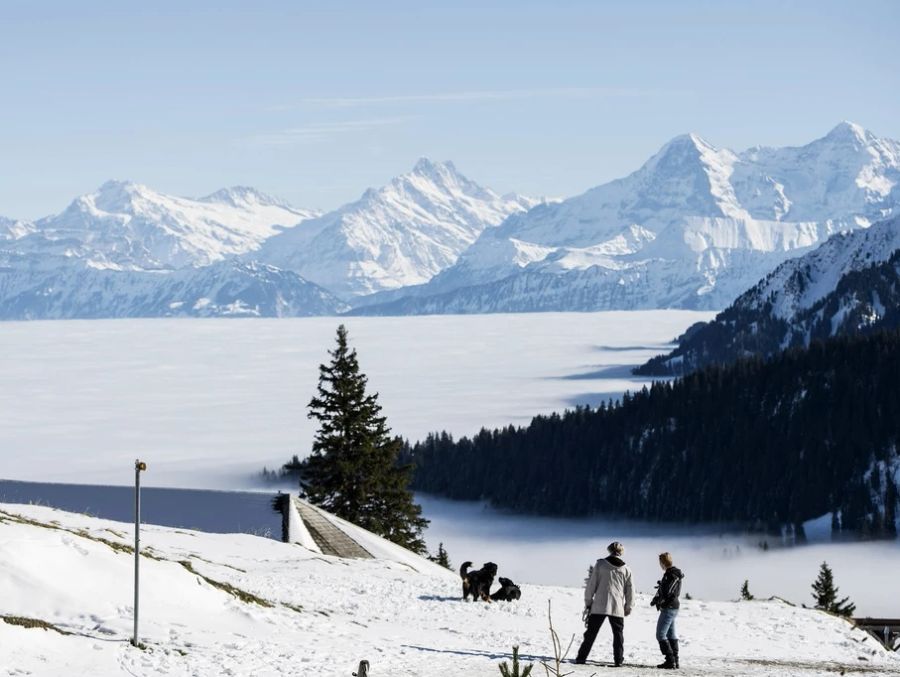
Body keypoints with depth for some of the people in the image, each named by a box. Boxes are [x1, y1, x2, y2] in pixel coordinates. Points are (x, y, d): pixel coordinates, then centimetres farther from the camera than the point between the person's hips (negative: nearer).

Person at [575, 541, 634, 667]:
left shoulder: (600, 564, -1)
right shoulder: (626, 569, 5)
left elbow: (591, 584, -2)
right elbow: (630, 590, 9)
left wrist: (588, 602, 6)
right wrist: (628, 607, 21)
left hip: (599, 606, -1)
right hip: (617, 608, 1)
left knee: (591, 633, 6)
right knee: (618, 634, 10)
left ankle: (581, 657, 4)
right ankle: (618, 660, 4)